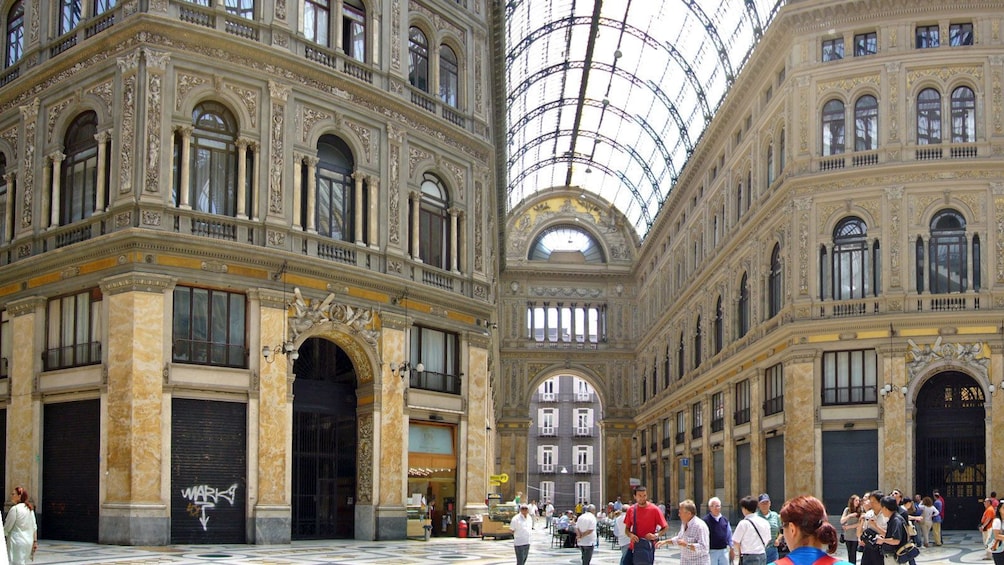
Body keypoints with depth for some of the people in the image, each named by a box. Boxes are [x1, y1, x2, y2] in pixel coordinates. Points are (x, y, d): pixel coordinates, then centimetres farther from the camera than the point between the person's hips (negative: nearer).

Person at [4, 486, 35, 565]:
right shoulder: (30, 509, 10)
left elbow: (7, 528, -9)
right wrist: (35, 541, 14)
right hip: (28, 542, 8)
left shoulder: (14, 509, -12)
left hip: (17, 542, -8)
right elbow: (34, 527, 11)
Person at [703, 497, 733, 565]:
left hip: (724, 551, 5)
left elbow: (729, 536, 14)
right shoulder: (706, 520, -8)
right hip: (711, 551, -4)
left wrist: (731, 550, 12)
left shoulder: (725, 520, 8)